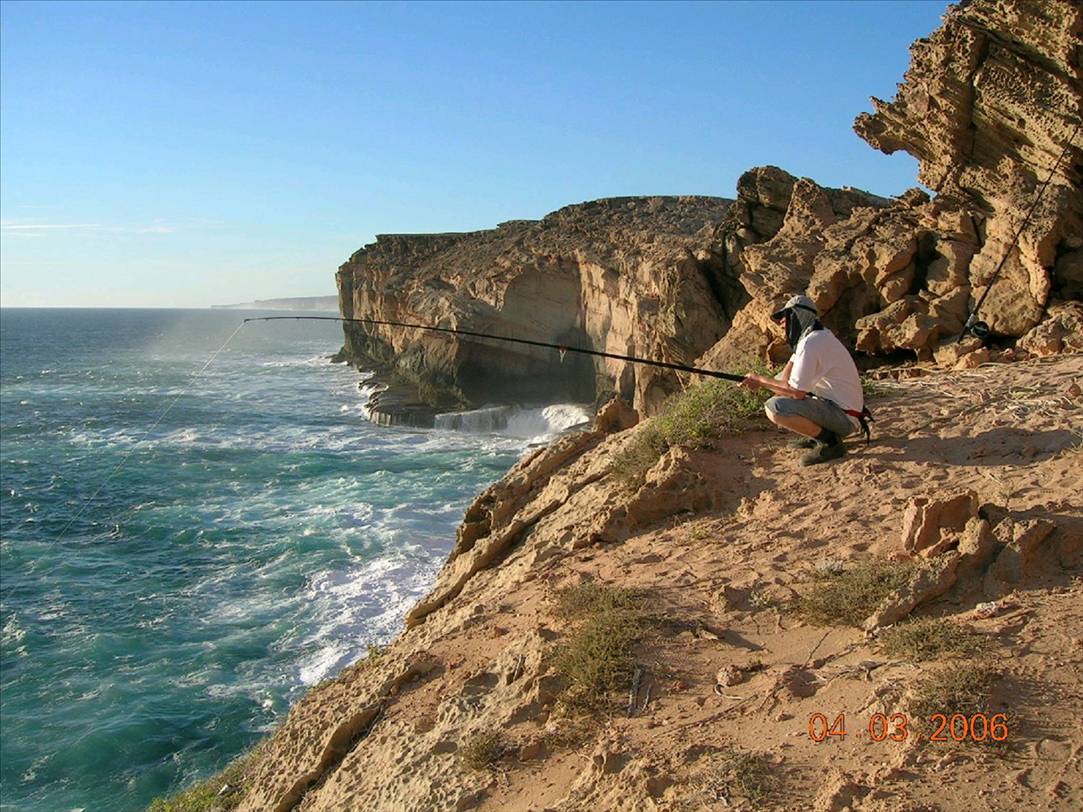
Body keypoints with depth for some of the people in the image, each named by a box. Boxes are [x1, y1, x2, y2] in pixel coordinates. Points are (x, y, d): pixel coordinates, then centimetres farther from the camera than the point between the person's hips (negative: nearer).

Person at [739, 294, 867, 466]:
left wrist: (761, 381, -9)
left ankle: (829, 441, -13)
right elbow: (786, 378, 11)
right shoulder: (820, 335, 12)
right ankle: (819, 434, 15)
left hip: (843, 416, -10)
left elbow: (796, 392, -20)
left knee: (773, 408, -25)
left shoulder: (811, 344, -21)